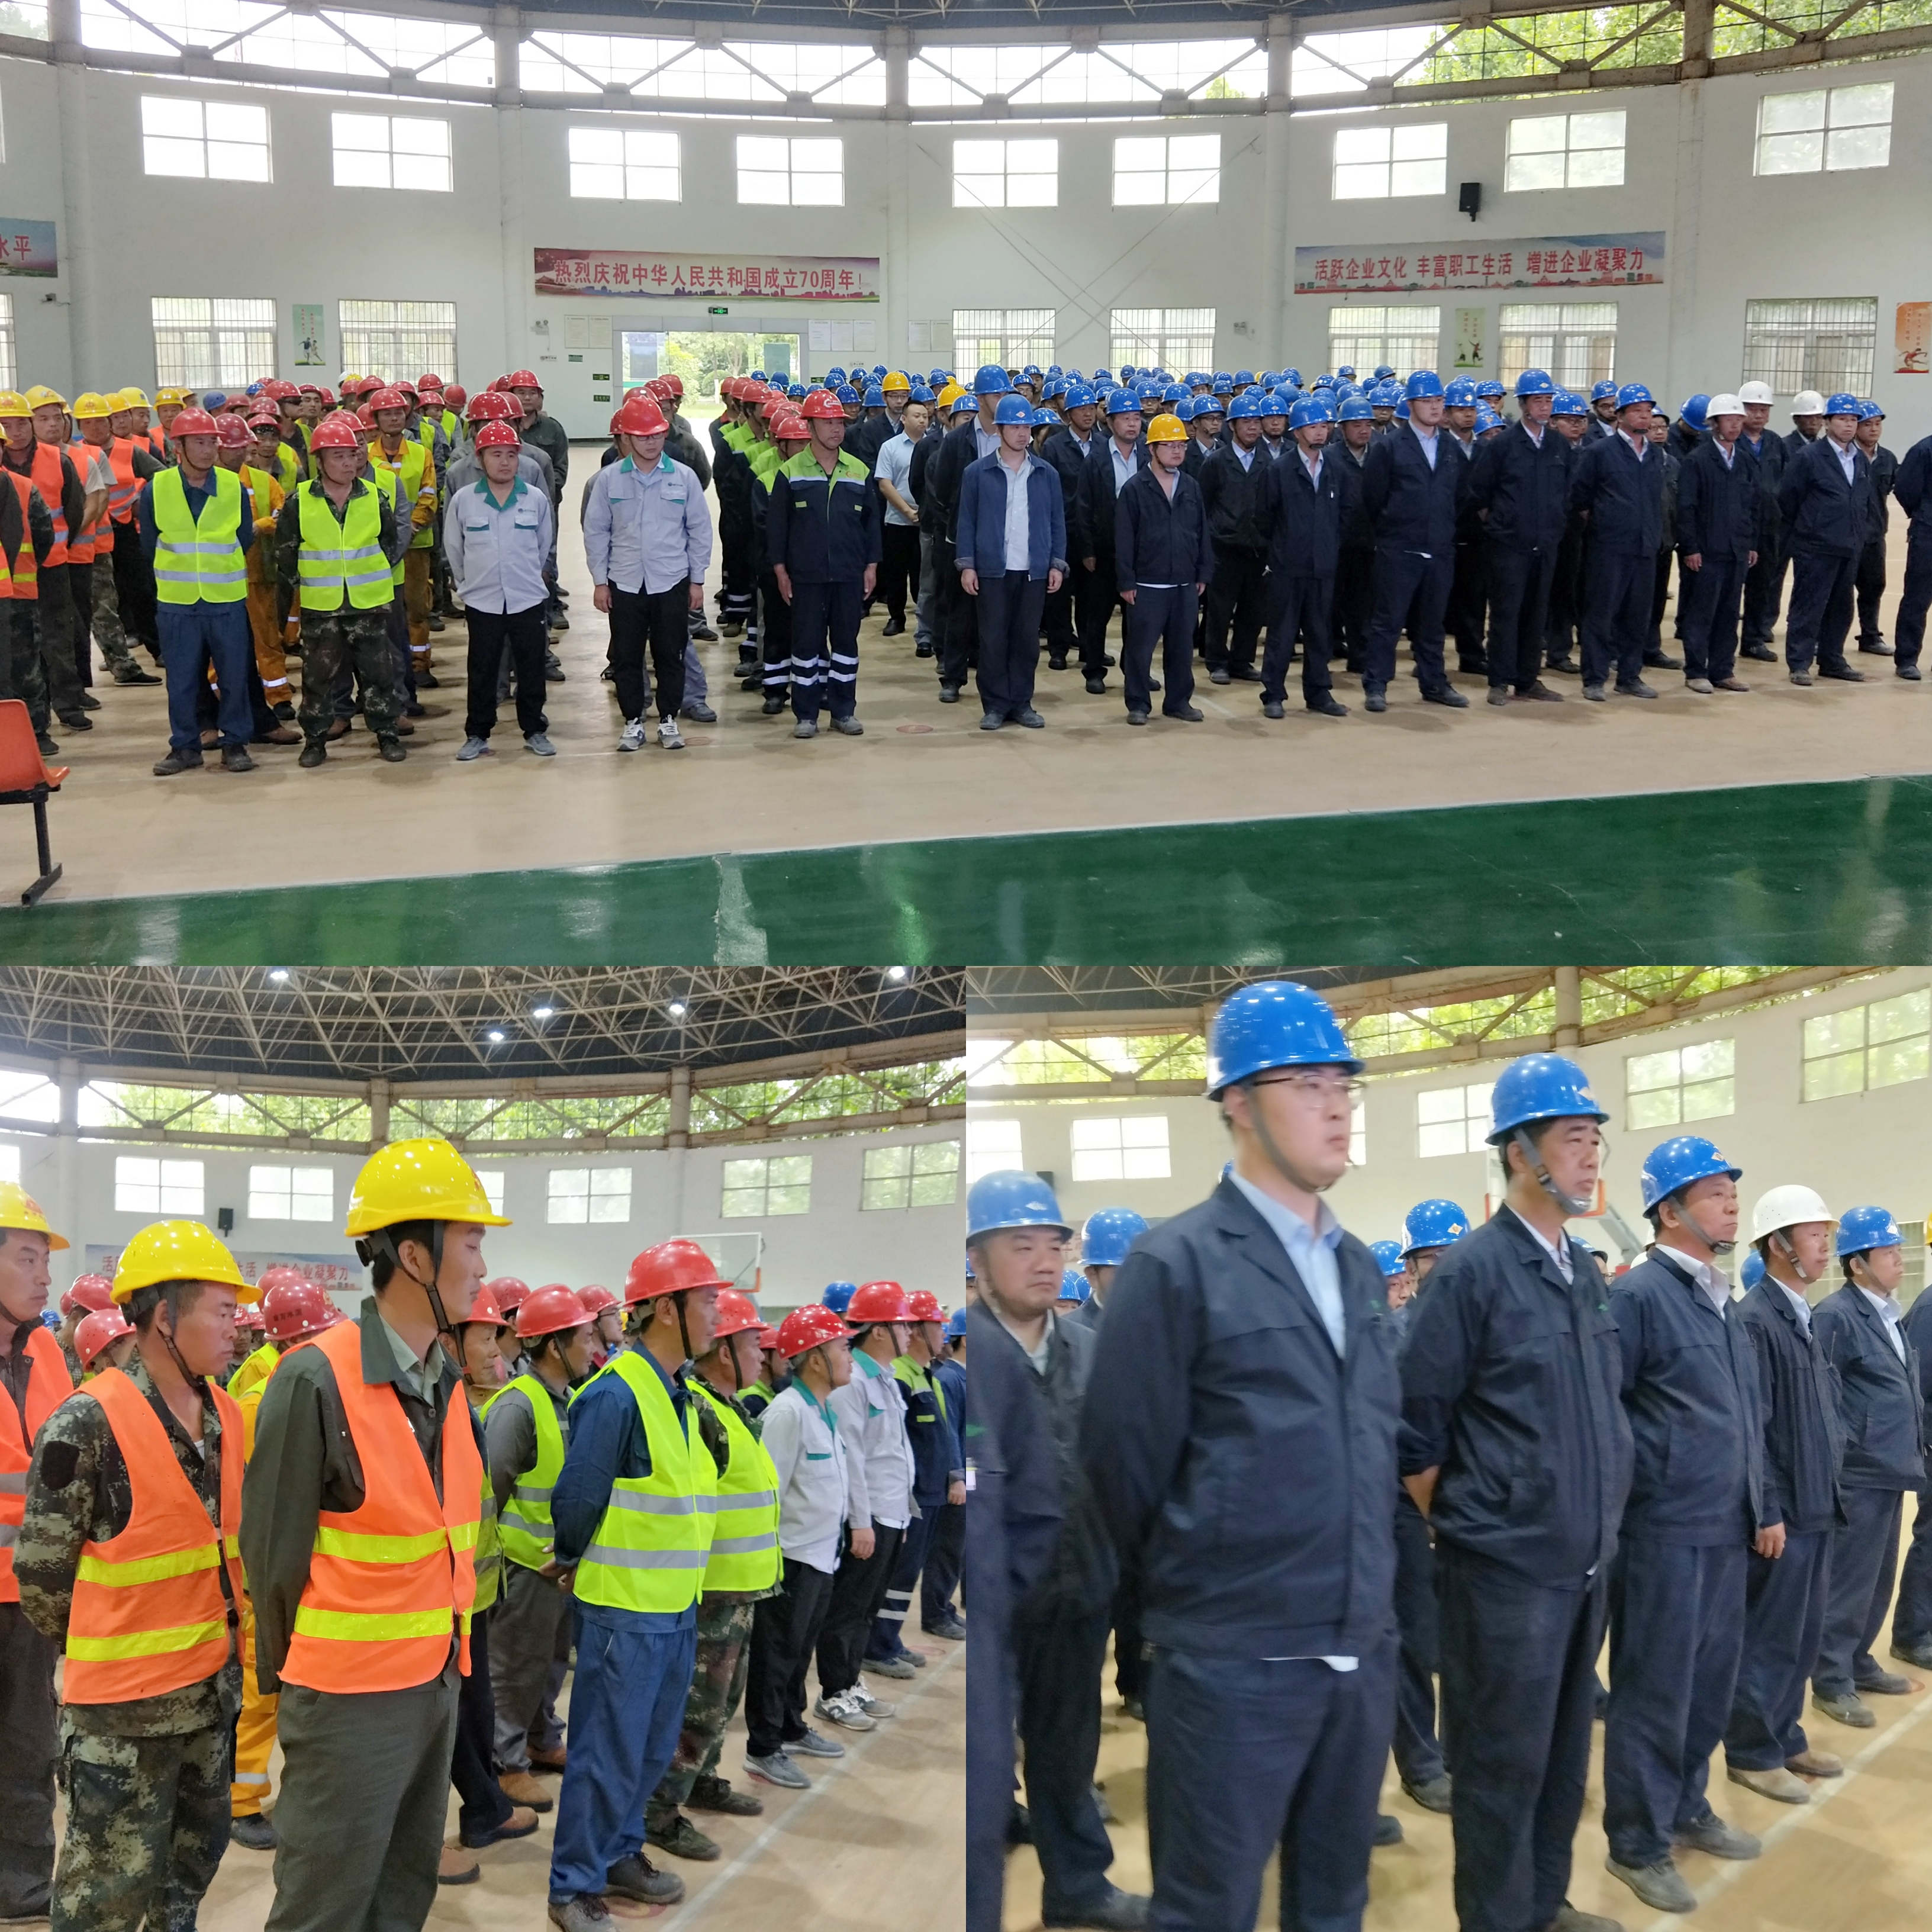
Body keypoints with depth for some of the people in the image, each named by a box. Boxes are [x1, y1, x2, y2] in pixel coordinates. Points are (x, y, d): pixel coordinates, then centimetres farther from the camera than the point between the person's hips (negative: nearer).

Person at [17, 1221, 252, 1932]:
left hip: (210, 1687, 7)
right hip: (122, 1702, -7)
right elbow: (41, 1570, -11)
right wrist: (96, 1654, 0)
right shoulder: (88, 1426, -19)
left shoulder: (227, 1417, 3)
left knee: (195, 1854, 20)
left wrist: (223, 1636, 15)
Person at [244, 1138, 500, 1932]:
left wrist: (447, 1655, 14)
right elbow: (274, 1547, -12)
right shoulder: (316, 1381, -19)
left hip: (435, 1682, 7)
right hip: (349, 1695, -7)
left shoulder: (445, 1383, 5)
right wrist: (291, 1675, -1)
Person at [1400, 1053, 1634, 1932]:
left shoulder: (1586, 1271, 8)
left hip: (1586, 1561, 7)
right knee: (1503, 1762, 3)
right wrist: (1463, 1529, -4)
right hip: (1506, 1567, -7)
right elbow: (1414, 1424, -12)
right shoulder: (1473, 1269, -14)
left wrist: (1600, 1524, 16)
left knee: (1563, 1752, 18)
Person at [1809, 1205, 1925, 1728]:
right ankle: (1831, 1680, 5)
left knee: (1878, 1577, 16)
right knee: (1850, 1579, -3)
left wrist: (1913, 1448, 15)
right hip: (1860, 1472, -9)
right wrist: (1845, 1452, -17)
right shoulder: (1836, 1316, -14)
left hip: (1889, 1468, 9)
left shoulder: (1888, 1313, 13)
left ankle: (1859, 1663, 28)